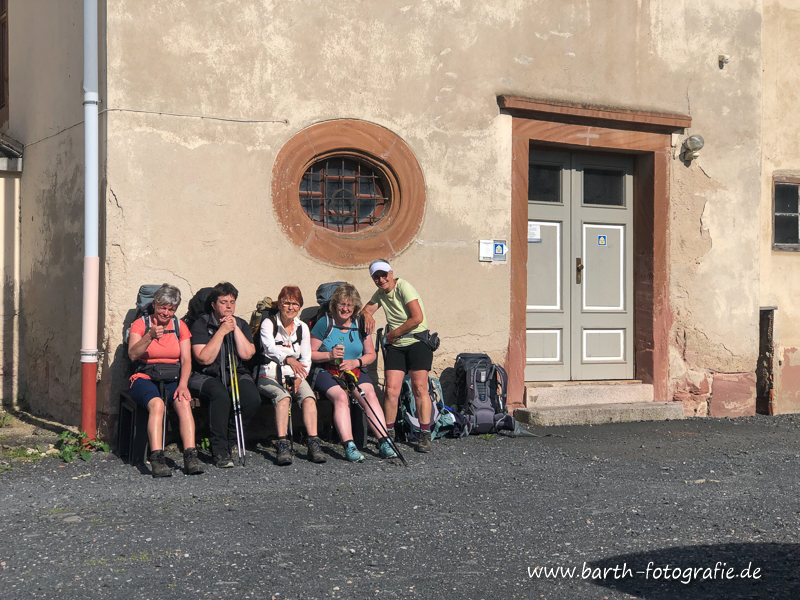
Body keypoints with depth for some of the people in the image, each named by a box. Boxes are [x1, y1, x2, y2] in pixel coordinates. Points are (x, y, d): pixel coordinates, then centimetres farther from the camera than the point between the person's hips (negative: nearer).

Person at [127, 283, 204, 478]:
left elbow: (186, 359, 4)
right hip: (145, 377, -2)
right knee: (157, 403, -35)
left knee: (184, 402, -31)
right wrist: (150, 336, -28)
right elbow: (132, 355, -11)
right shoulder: (140, 324, 3)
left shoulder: (180, 326, 12)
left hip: (173, 379, 2)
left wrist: (182, 384, -13)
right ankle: (157, 459, -43)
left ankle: (190, 457, -38)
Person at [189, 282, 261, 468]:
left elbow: (247, 354, -3)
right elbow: (204, 358, -14)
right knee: (221, 396, -36)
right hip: (207, 376, -4)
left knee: (253, 399, -27)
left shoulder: (241, 324, 11)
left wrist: (235, 329, -8)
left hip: (236, 375, 4)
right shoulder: (201, 325, -1)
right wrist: (221, 331, -15)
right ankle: (220, 451, -27)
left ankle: (228, 438, -7)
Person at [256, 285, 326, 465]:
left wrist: (299, 378, -12)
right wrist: (288, 359, -42)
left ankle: (313, 444, -34)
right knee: (283, 396, -35)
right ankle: (282, 446, -41)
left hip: (295, 376, 4)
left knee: (308, 397, -28)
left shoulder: (302, 327, 11)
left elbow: (306, 358, 7)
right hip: (270, 376, -3)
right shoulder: (268, 324, -2)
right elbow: (270, 349, -22)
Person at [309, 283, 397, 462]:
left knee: (369, 394, -26)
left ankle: (384, 442, -30)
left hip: (356, 372, 3)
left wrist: (356, 362, -6)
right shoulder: (324, 323, 1)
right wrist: (329, 355, -17)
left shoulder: (360, 325, 10)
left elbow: (371, 355, 13)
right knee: (341, 397, -33)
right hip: (327, 372, -3)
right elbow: (310, 354, 0)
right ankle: (349, 446, -39)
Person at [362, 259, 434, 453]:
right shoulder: (380, 294, 11)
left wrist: (394, 333, -9)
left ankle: (425, 436, -6)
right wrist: (367, 315, -9)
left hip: (418, 341, -6)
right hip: (395, 346, 6)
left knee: (419, 388, -10)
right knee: (391, 390, -6)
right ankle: (389, 433, 4)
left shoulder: (404, 287, -12)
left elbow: (417, 318, -18)